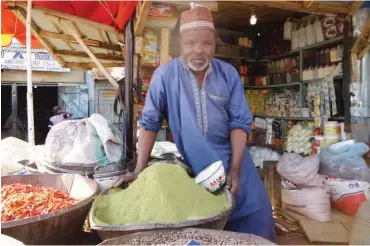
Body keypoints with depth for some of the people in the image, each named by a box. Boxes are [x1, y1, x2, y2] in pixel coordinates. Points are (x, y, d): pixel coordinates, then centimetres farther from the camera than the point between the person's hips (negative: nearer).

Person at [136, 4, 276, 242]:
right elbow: (150, 123, -8)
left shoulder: (228, 73, -7)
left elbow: (240, 122, -7)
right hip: (192, 162, -2)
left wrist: (235, 169, -12)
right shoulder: (165, 75, -13)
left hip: (231, 155, 2)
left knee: (255, 211, 9)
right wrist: (141, 169, -7)